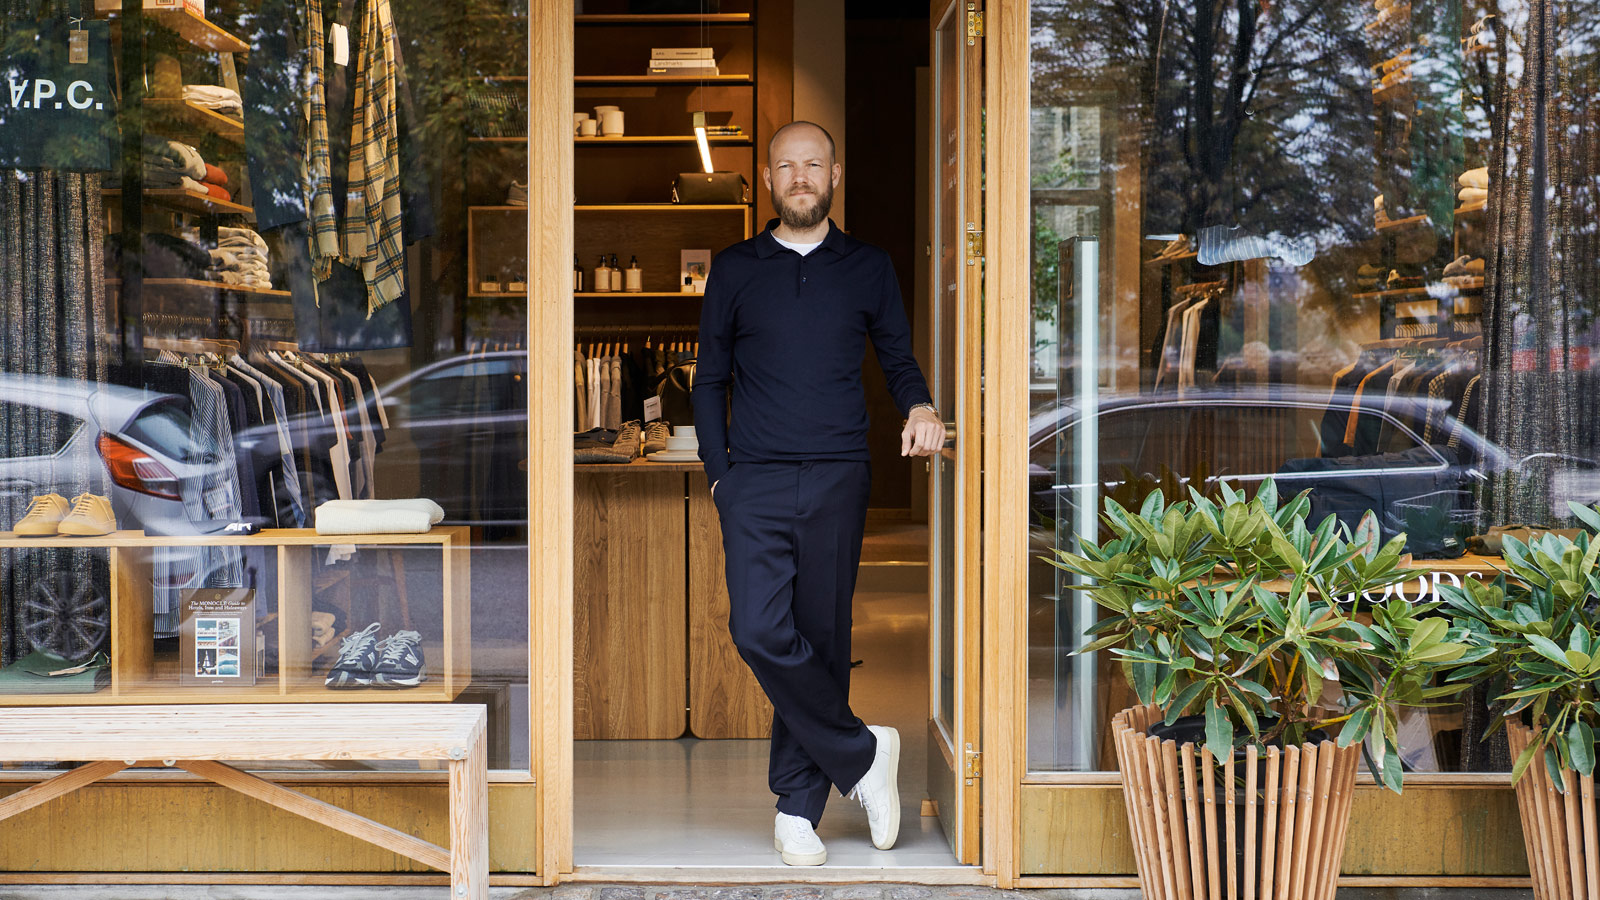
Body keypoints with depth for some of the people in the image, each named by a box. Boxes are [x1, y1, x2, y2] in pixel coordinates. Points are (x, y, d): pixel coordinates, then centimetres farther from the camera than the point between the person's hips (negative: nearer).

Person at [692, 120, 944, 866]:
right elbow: (710, 379, 12)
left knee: (822, 639, 2)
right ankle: (861, 754, 2)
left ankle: (798, 808, 12)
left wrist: (920, 407, -8)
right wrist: (718, 471, 2)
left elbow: (898, 357, 15)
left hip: (837, 479, 0)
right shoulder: (735, 270, 9)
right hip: (755, 481, 0)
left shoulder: (868, 268, 10)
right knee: (760, 631, -16)